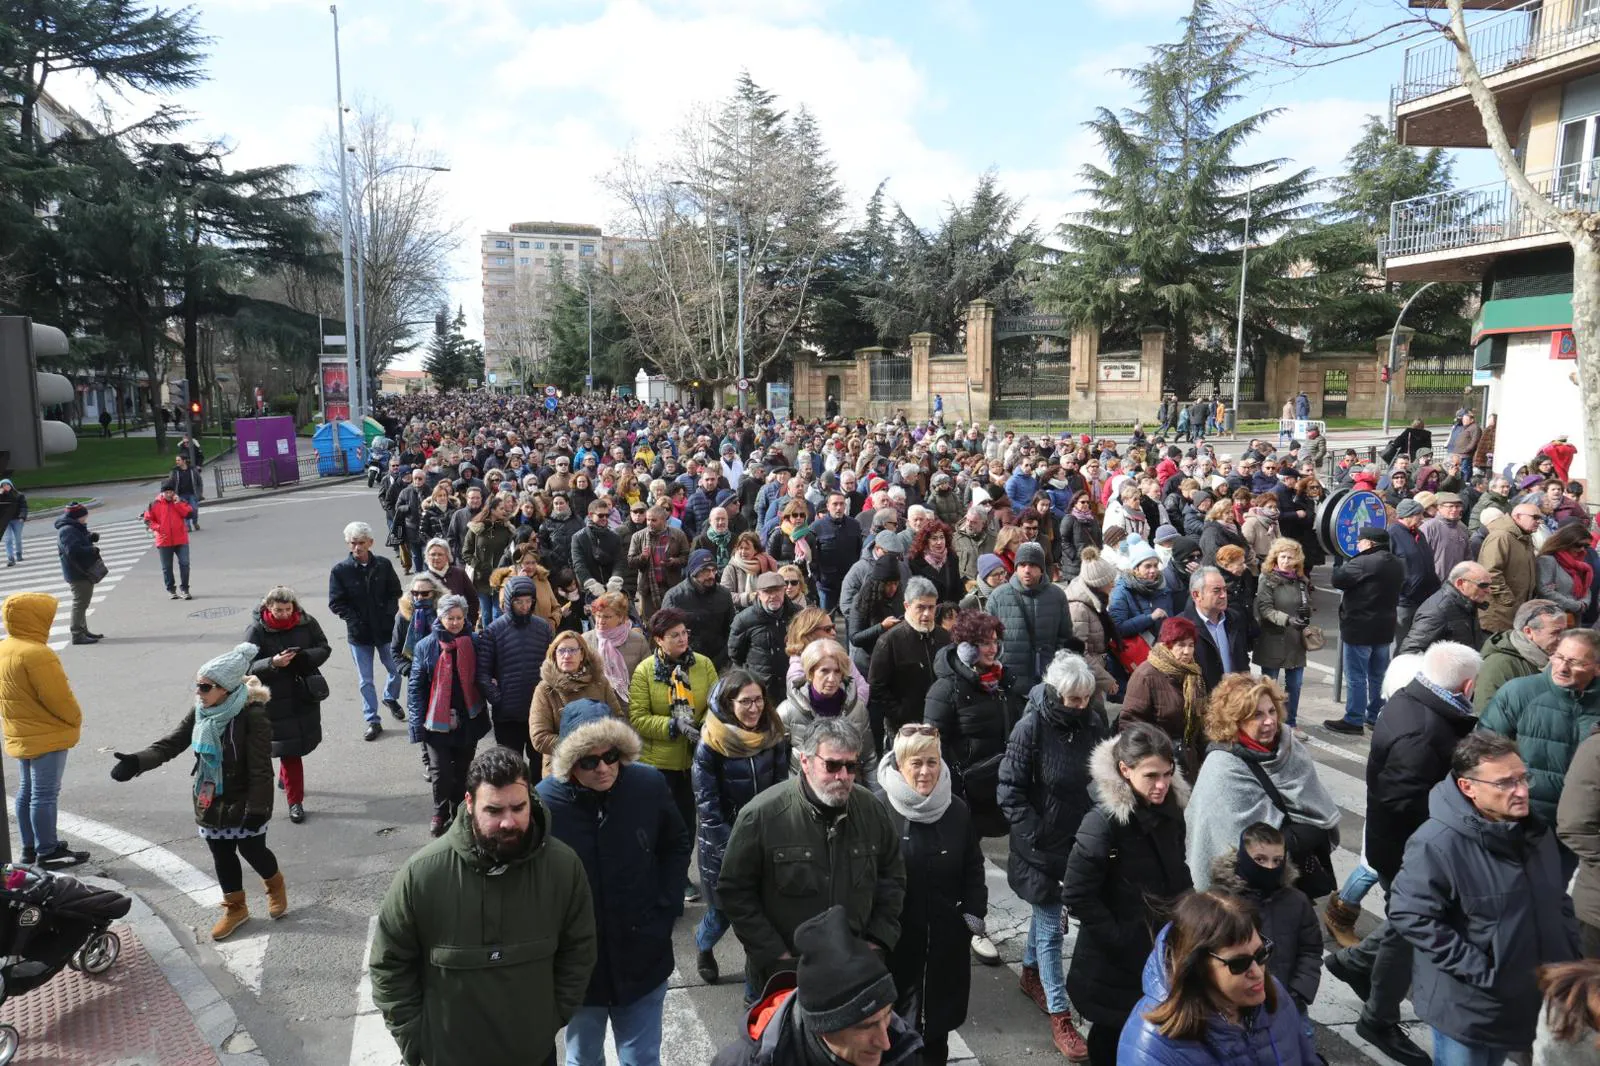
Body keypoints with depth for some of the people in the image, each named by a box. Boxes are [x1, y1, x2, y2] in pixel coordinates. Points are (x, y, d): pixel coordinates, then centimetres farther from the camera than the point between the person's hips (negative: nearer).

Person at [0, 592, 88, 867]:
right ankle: (47, 852, 8)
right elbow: (58, 697, -23)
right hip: (47, 736, -10)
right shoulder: (37, 654, -25)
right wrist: (76, 720, -7)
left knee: (27, 790, 18)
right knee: (45, 795, -1)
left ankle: (30, 846, 29)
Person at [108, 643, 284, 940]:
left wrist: (258, 809, -24)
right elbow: (170, 744, -5)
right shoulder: (199, 713, 0)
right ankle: (235, 907, 34)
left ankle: (276, 885, 39)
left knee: (253, 851, 9)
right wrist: (136, 762, -23)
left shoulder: (252, 715, -23)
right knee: (222, 857, 15)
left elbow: (261, 769, -23)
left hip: (243, 804, -6)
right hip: (210, 804, 6)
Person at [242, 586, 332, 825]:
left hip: (305, 694, 4)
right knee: (288, 747, -1)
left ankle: (285, 777, 47)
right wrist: (272, 663, -31)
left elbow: (324, 649, 1)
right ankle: (295, 800, 10)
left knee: (304, 741, 18)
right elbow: (248, 666, -12)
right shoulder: (256, 630, -12)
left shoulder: (306, 622, -5)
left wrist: (304, 657, -19)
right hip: (277, 699, -4)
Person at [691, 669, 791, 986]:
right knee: (724, 909, 12)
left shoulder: (773, 736, -3)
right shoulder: (711, 744, -15)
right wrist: (732, 849, -14)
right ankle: (703, 943, 47)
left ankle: (758, 986, 19)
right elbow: (706, 803, -13)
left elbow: (781, 788, 6)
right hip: (723, 843, -3)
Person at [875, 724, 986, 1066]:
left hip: (945, 938, 4)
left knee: (938, 1021, 15)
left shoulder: (957, 810, 1)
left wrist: (974, 914, 4)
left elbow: (973, 868, 12)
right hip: (894, 939, -3)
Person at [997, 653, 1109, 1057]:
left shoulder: (1093, 723, -4)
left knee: (1045, 913, 23)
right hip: (1042, 845, -5)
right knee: (1051, 930, 2)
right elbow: (1010, 791, -14)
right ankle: (1060, 1018, 13)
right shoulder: (1031, 727, -18)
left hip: (1082, 841, 5)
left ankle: (1030, 974, 45)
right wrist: (1036, 837, -17)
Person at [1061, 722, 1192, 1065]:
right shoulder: (1103, 822, -24)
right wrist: (1118, 938, -19)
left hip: (1160, 953, 6)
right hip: (1115, 963, -6)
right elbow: (1076, 895, -23)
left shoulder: (1170, 811, -2)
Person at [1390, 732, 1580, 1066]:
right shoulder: (1438, 842, -27)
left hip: (1528, 998, 7)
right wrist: (1477, 969, -25)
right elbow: (1410, 914, -28)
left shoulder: (1534, 831, 1)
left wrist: (1568, 955, 6)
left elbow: (1559, 901, 15)